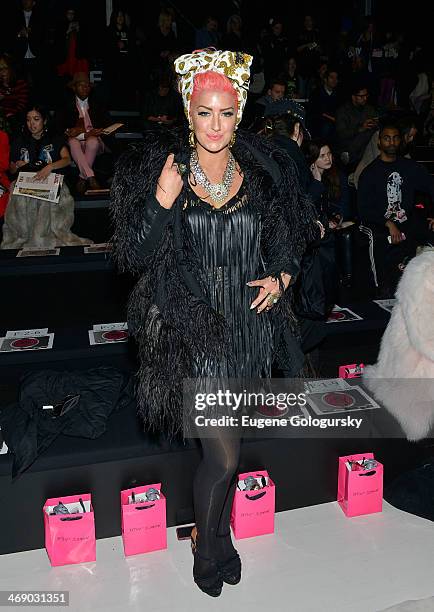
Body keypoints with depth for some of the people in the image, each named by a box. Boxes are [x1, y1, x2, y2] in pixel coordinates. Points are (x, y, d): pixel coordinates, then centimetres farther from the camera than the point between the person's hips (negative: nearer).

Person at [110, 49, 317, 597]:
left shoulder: (263, 171, 3)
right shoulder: (159, 166, -6)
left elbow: (289, 241, 15)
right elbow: (138, 255, -8)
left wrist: (281, 278, -3)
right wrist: (163, 200, -23)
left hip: (248, 323, 4)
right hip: (191, 329, -3)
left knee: (224, 437, 19)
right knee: (224, 453, -4)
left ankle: (214, 530, 45)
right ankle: (208, 546, 28)